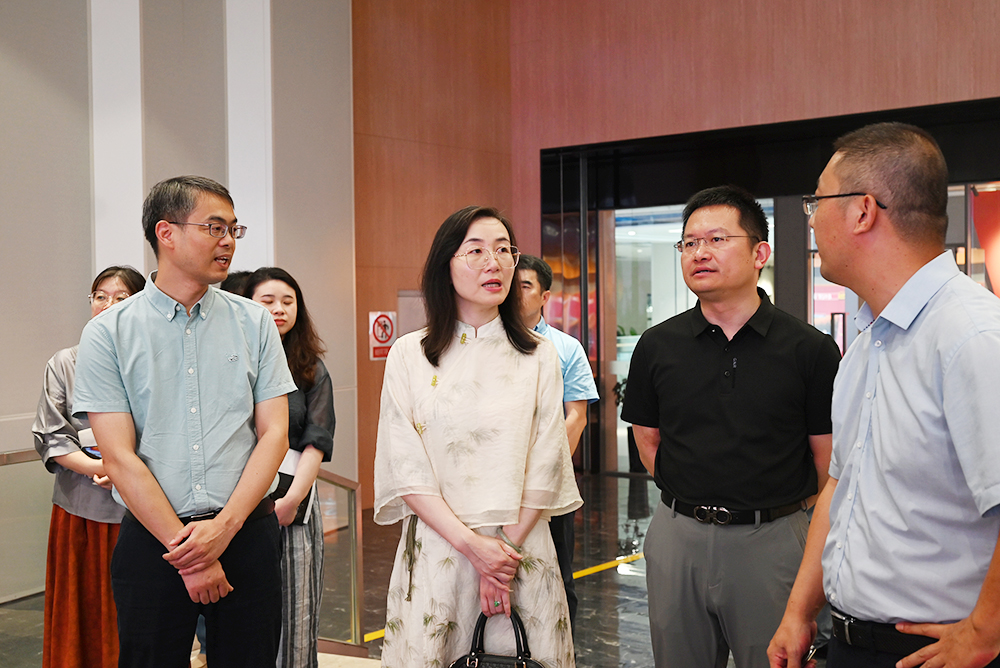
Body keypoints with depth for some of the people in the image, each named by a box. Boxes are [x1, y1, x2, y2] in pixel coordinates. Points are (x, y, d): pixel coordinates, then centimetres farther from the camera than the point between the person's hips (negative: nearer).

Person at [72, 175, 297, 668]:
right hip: (151, 539, -1)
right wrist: (187, 553, -10)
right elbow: (119, 458, -7)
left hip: (246, 532, 2)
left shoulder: (254, 322, 4)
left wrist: (224, 526, -11)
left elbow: (274, 434, 1)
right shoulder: (108, 334, -2)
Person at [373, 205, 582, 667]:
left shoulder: (539, 357, 3)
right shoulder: (409, 355, 1)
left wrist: (507, 545, -10)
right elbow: (405, 467, -5)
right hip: (436, 545, 0)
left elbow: (545, 467, 0)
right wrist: (472, 544, -12)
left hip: (522, 547, 1)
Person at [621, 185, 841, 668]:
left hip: (772, 539, -2)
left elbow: (828, 457, -3)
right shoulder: (657, 346, 1)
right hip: (677, 536, 3)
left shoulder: (810, 349, -7)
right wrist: (692, 501, 5)